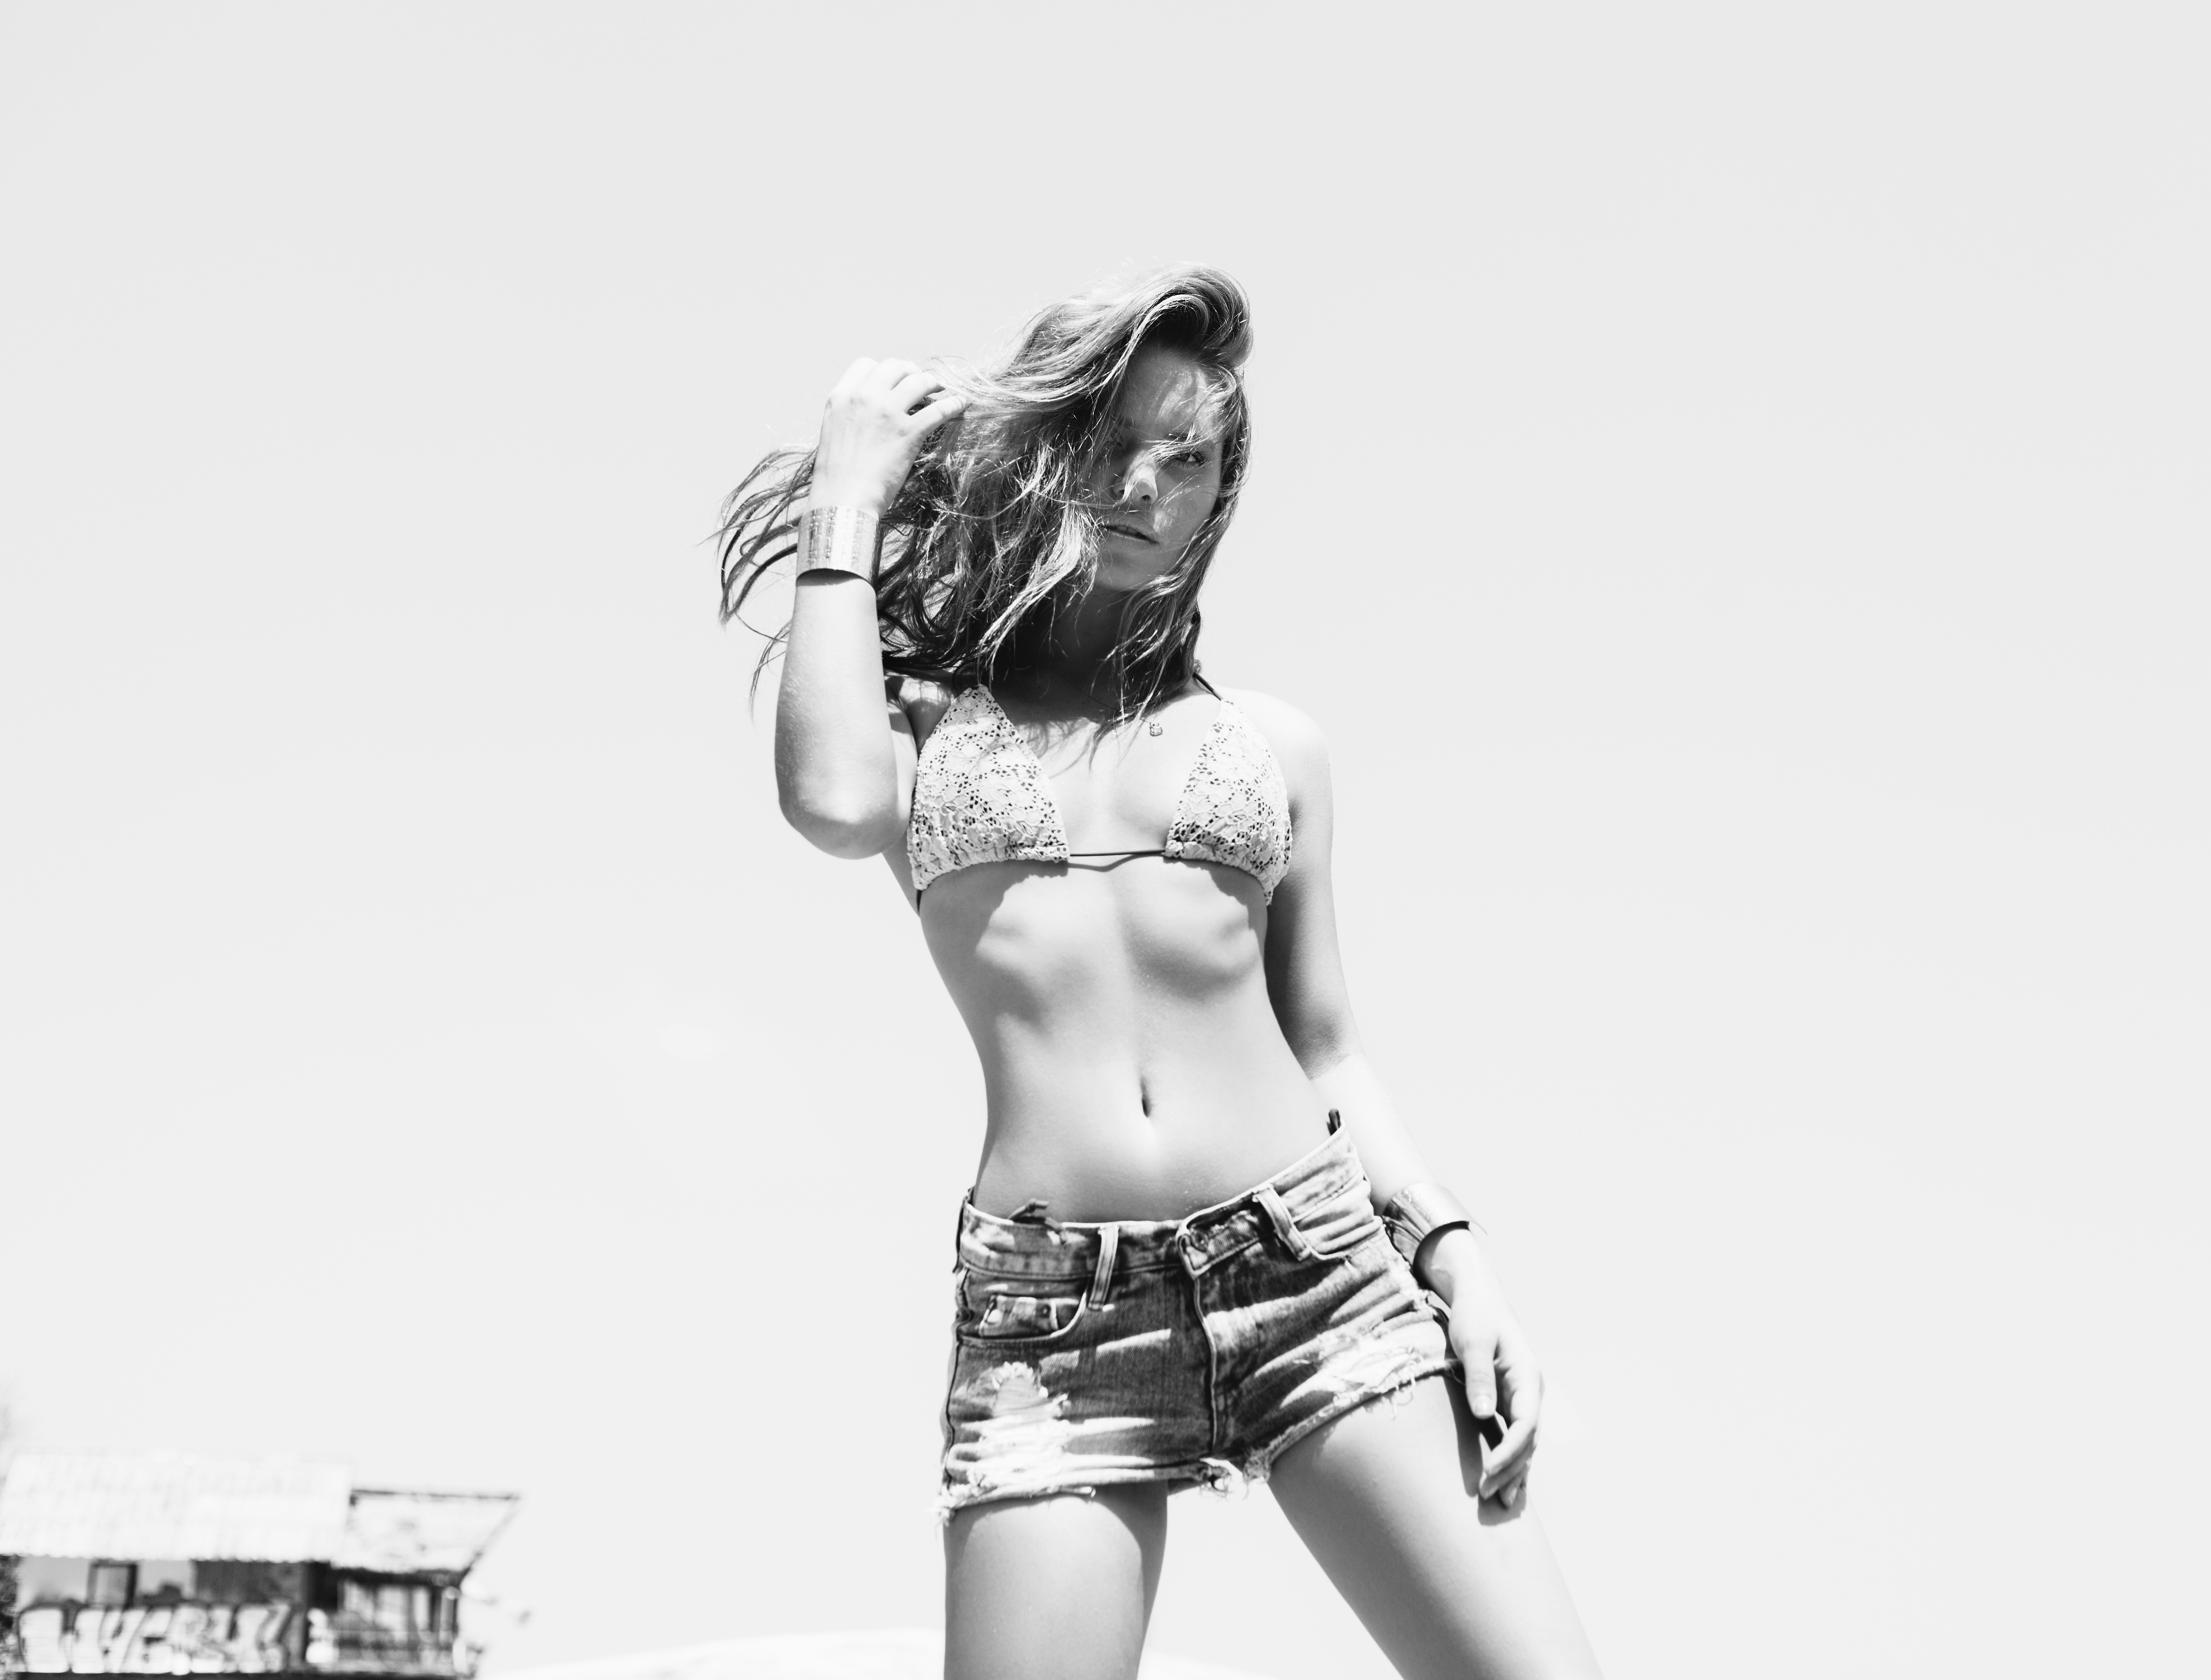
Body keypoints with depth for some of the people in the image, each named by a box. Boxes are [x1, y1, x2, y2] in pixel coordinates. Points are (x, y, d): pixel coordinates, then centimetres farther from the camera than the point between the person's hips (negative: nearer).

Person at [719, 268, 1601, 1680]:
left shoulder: (1269, 746, 16)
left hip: (1316, 1269, 1)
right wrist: (852, 494, 2)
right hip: (1050, 1319, -1)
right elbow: (836, 801, -11)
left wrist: (1454, 1250, 1)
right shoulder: (925, 711, 13)